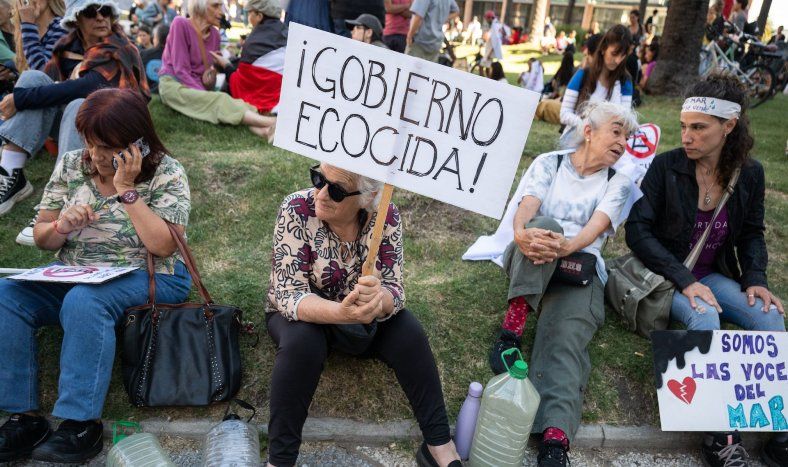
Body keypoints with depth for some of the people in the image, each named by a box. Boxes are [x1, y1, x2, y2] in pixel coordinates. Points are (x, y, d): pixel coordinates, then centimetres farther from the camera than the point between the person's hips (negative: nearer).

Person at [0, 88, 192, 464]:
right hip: (72, 276, 6)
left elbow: (164, 246, -19)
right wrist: (61, 227, -13)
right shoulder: (71, 165, 7)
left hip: (146, 280, -5)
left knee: (84, 301, -35)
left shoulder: (165, 173, -7)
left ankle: (81, 425, -26)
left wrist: (126, 189, -19)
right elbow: (41, 239, 11)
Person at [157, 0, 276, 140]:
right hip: (174, 84, -5)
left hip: (199, 87, 5)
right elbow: (180, 69, -15)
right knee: (219, 101, -33)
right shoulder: (180, 24, -11)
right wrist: (206, 95, -23)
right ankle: (269, 122, -52)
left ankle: (263, 130, -54)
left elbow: (211, 68, 10)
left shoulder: (214, 33, 7)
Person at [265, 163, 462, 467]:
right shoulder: (296, 209, -26)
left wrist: (378, 300, -45)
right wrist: (340, 312, -50)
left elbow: (394, 289, -20)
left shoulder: (385, 216, -19)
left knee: (408, 331, -23)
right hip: (303, 316, -2)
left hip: (365, 317, 2)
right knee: (302, 340, -33)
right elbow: (288, 293, -30)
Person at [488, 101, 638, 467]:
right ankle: (511, 330, -40)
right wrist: (521, 232, -34)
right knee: (546, 225, -33)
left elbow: (597, 225, -8)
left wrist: (566, 246, -31)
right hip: (530, 261, 0)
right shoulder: (548, 163, 11)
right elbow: (527, 206, -9)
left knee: (567, 337, -29)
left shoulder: (618, 183, 12)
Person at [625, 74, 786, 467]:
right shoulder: (666, 165, -12)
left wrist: (756, 279, -7)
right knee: (704, 317, -33)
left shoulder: (750, 173, 0)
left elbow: (752, 234, 12)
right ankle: (720, 431, -25)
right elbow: (638, 230, -15)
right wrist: (684, 281, -23)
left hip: (712, 276, 4)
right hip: (664, 275, -4)